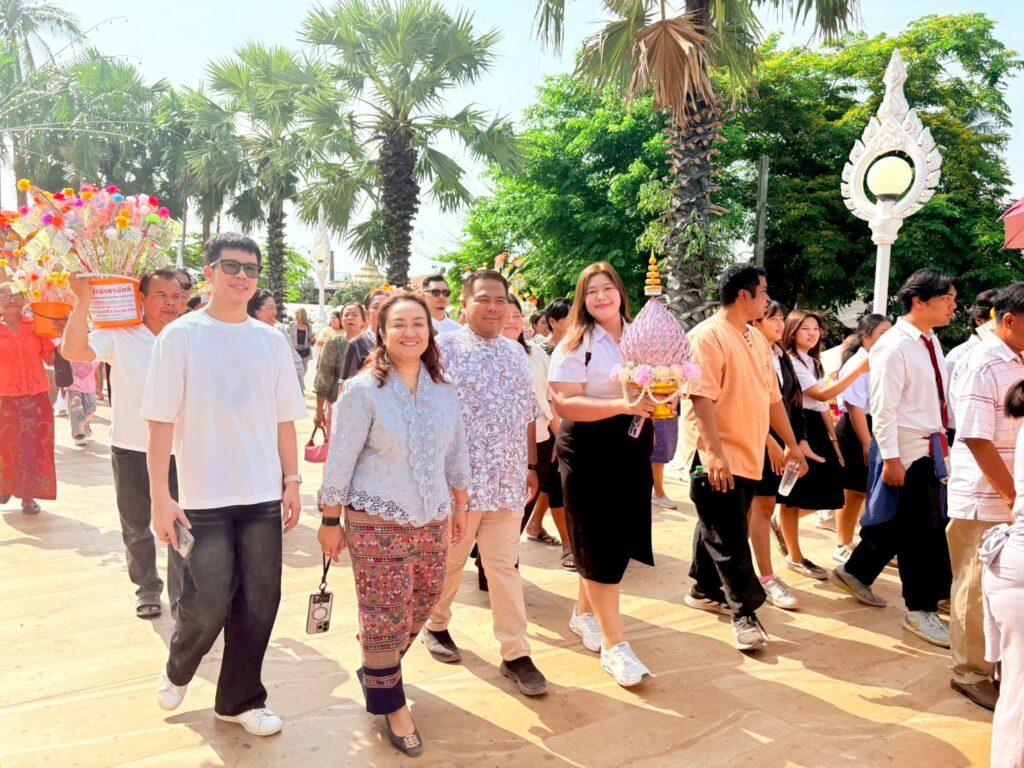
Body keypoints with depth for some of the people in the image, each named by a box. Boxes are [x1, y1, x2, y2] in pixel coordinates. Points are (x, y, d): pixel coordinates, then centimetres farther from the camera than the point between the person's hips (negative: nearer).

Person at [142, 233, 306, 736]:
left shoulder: (272, 341, 7)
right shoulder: (180, 336, -4)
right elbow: (161, 422, -7)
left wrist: (291, 481, 7)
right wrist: (160, 496, -10)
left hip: (264, 495, 4)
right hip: (204, 497, -4)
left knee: (258, 603, 8)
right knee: (208, 602, -2)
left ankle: (240, 699, 28)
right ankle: (177, 671, 31)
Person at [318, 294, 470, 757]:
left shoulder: (443, 390, 3)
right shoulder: (362, 390, -12)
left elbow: (456, 451, 13)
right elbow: (340, 460, -9)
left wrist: (460, 505, 15)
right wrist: (331, 521, -7)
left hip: (431, 520, 6)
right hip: (375, 522, -5)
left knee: (421, 606, 16)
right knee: (384, 614, 3)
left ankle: (376, 670, 42)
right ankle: (389, 701, 24)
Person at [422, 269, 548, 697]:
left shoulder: (515, 352, 12)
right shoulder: (445, 347, -6)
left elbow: (528, 413, 17)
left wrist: (531, 465, 14)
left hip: (506, 480, 4)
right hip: (457, 478, -4)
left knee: (505, 566, 6)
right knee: (449, 561, 11)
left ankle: (515, 654, 12)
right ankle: (436, 625, 35)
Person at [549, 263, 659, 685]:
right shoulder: (574, 345, -8)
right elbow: (564, 404, -18)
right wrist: (622, 405, -27)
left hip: (633, 449, 6)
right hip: (589, 452, -6)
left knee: (619, 539, 13)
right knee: (600, 546, -2)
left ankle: (584, 612, 35)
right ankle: (613, 644, 8)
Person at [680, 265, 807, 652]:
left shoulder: (757, 340, 15)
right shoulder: (708, 336, -12)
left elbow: (772, 396, 19)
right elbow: (701, 397, -21)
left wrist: (791, 443, 19)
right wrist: (714, 451, -27)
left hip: (747, 456, 8)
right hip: (716, 458, -8)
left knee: (717, 529, 19)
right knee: (729, 538, -3)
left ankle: (705, 590, 33)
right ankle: (744, 612, 5)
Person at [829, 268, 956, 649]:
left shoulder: (931, 343, 10)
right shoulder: (894, 347, -17)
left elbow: (938, 399, 16)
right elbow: (884, 409, -19)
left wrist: (942, 442, 15)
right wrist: (891, 459, -20)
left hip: (930, 447, 9)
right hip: (906, 450, -9)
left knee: (899, 523, 16)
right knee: (919, 528, 1)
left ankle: (855, 573, 35)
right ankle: (921, 609, 16)